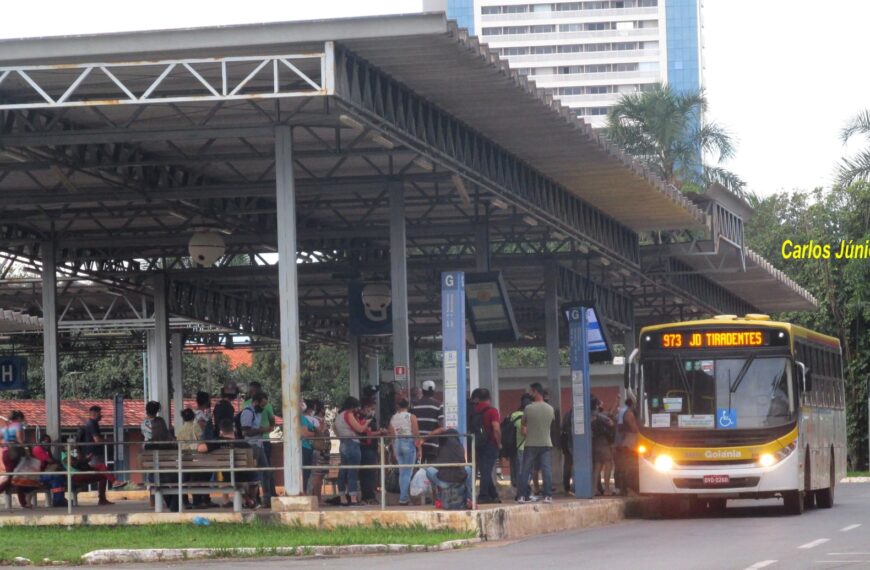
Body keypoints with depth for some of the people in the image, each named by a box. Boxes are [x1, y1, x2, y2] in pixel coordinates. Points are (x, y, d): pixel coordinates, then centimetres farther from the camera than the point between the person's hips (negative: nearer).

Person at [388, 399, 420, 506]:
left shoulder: (393, 418, 7)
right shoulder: (411, 417, -6)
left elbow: (392, 435, 10)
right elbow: (416, 434, -9)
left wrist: (394, 450, 17)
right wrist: (419, 449, -3)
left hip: (397, 444, 5)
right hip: (409, 444, -5)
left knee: (402, 472, 14)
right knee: (407, 473, -2)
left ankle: (405, 497, 16)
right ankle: (403, 498, -8)